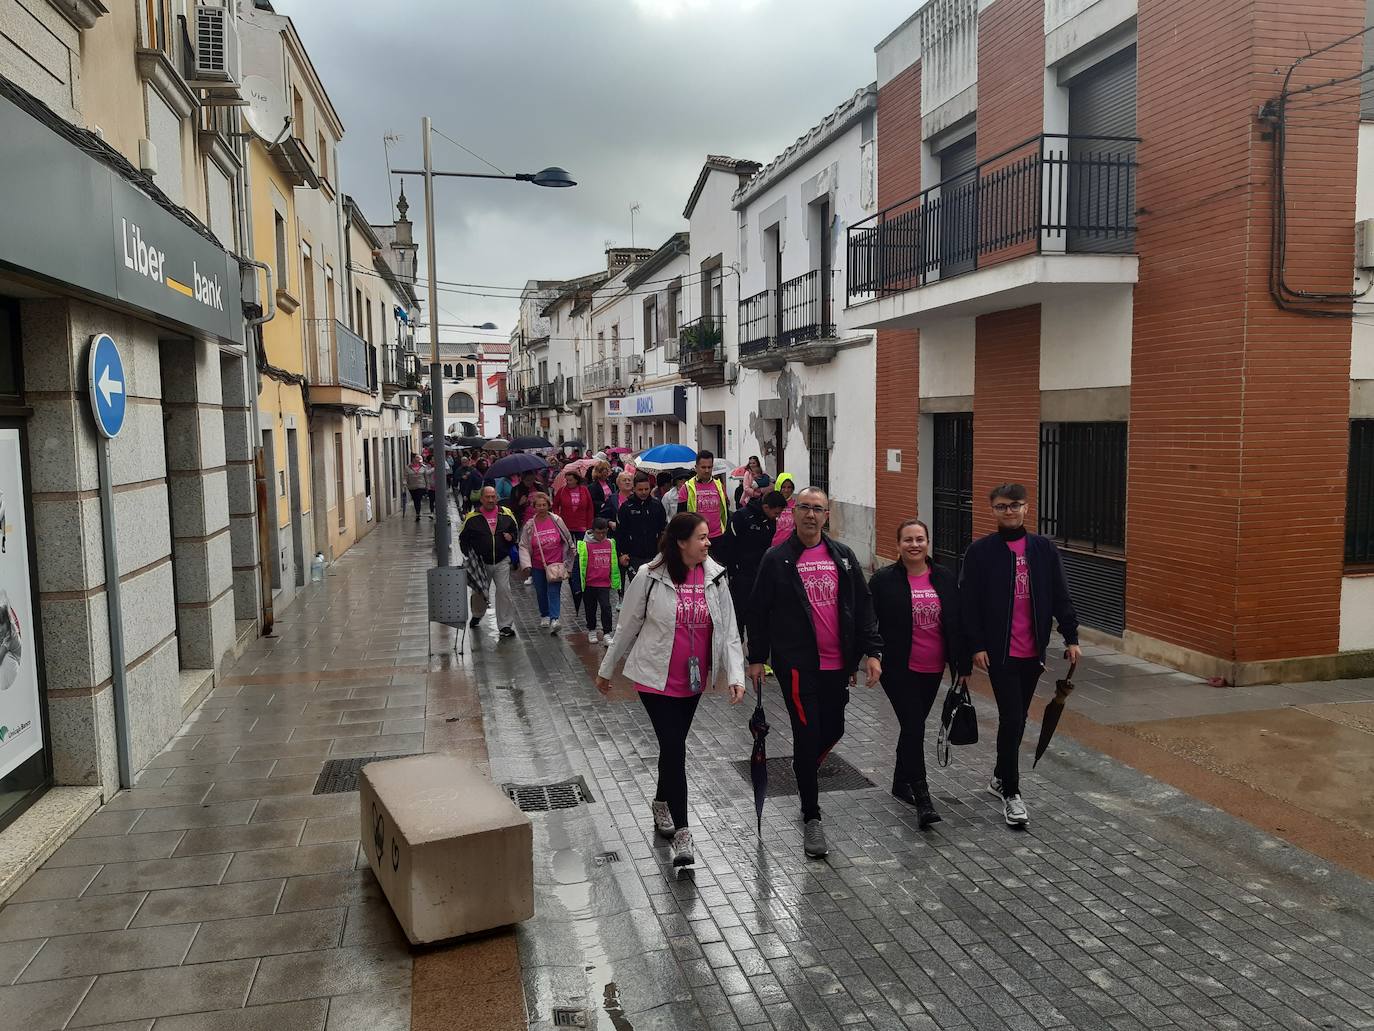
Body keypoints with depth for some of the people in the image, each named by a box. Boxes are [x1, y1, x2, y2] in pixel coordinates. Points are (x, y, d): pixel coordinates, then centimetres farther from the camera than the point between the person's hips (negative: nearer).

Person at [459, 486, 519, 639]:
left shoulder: (506, 514, 2)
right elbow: (463, 539, 4)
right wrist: (470, 555, -10)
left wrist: (511, 537, -7)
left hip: (502, 562, 0)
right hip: (481, 563, 0)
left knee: (504, 590, -12)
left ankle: (505, 625, -4)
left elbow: (515, 530, 16)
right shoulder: (472, 517, -3)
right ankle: (477, 614, 46)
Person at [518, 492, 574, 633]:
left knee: (554, 592, -11)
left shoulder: (556, 520, -4)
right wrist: (526, 565, -13)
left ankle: (554, 619, -16)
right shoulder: (529, 525, -4)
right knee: (541, 593, 14)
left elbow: (568, 539, 8)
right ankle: (544, 616, 34)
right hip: (538, 566, 2)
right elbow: (523, 546, -1)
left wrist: (569, 558, 14)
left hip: (556, 564, -2)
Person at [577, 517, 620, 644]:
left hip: (604, 584, 1)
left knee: (606, 607, -10)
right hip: (589, 584, -1)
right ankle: (591, 631, 29)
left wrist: (615, 581, 18)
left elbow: (614, 563, 16)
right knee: (591, 609, 12)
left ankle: (607, 634, -4)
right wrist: (579, 583, -4)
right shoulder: (586, 545, -7)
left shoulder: (611, 544, 4)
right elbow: (581, 565, -3)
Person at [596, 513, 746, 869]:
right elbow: (627, 626, -3)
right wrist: (606, 670, 6)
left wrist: (736, 676, -13)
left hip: (693, 680, 4)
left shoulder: (715, 578, -4)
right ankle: (681, 833, -3)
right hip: (656, 678, -4)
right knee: (674, 749, -10)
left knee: (673, 746, 18)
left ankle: (662, 806, 42)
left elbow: (728, 630, -2)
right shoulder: (650, 577, -14)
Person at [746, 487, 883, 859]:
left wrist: (872, 652, 1)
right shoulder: (777, 559, -3)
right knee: (808, 735, -4)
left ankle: (805, 774, 45)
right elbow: (759, 611, 2)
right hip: (796, 664, -4)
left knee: (833, 729, 14)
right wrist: (756, 658, 2)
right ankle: (811, 818, 9)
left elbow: (863, 606, 8)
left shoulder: (843, 556, 7)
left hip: (837, 664, 4)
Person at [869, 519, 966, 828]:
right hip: (900, 670, -4)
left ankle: (901, 781, 34)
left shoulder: (944, 578, 4)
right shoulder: (884, 580, -7)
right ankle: (922, 799, -6)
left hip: (933, 669, 4)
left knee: (913, 726, 16)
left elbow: (956, 624, 7)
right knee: (914, 727, -10)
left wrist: (962, 664, 6)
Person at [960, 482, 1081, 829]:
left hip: (1033, 651, 4)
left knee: (1018, 718, 15)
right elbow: (968, 602, -6)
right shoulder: (980, 551, -5)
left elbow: (1060, 596, 8)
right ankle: (1011, 793, 4)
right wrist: (976, 645, -10)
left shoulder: (1044, 549, 5)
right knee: (1011, 719, -6)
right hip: (999, 652, -4)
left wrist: (1071, 637, 2)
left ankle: (1000, 777, 33)